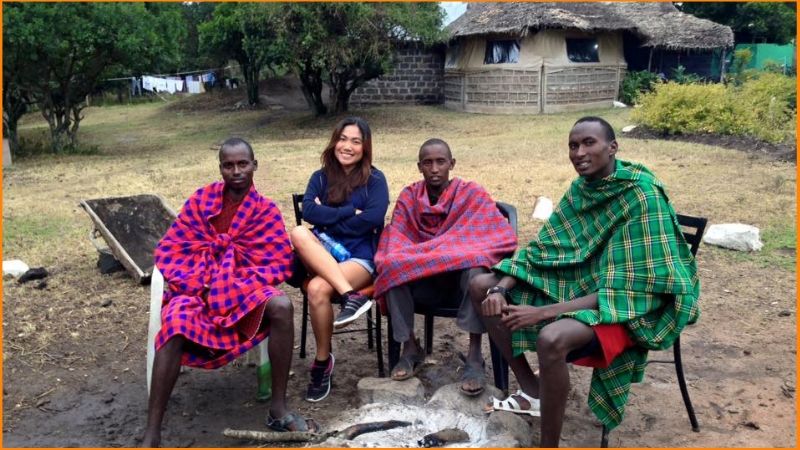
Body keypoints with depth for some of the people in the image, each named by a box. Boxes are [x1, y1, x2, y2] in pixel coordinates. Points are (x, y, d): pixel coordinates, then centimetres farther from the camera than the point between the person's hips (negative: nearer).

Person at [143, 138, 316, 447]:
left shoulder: (265, 210, 4)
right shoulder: (201, 199, 6)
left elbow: (279, 264, -3)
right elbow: (171, 248, 5)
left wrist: (236, 287, -15)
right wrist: (190, 283, -13)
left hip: (243, 287, 0)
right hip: (196, 286, 0)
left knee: (281, 306, -31)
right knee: (175, 327, -34)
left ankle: (278, 410, -19)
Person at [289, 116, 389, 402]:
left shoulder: (375, 179, 4)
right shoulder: (321, 177, 12)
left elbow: (373, 218, -13)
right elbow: (308, 211, -6)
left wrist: (329, 216, -5)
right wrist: (350, 212, -12)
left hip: (360, 255, -4)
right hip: (323, 255, 4)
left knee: (317, 289, -32)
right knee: (298, 234, -30)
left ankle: (323, 363, -11)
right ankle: (351, 296, -36)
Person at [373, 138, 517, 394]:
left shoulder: (471, 193, -6)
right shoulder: (408, 197, 4)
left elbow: (504, 236, -16)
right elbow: (395, 240, -2)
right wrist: (398, 261, -28)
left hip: (461, 274, -2)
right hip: (420, 276, 3)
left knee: (476, 267, -36)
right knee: (393, 268, -27)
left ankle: (474, 356, -27)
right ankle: (410, 348, -14)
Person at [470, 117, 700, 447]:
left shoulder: (643, 197, -22)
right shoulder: (581, 188, 0)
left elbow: (624, 289, -25)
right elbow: (546, 246, 4)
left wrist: (544, 312, -29)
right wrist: (502, 287, -13)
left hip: (626, 305, -8)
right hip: (578, 283, 8)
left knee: (551, 339, -38)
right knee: (481, 287, 3)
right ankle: (531, 388, 10)